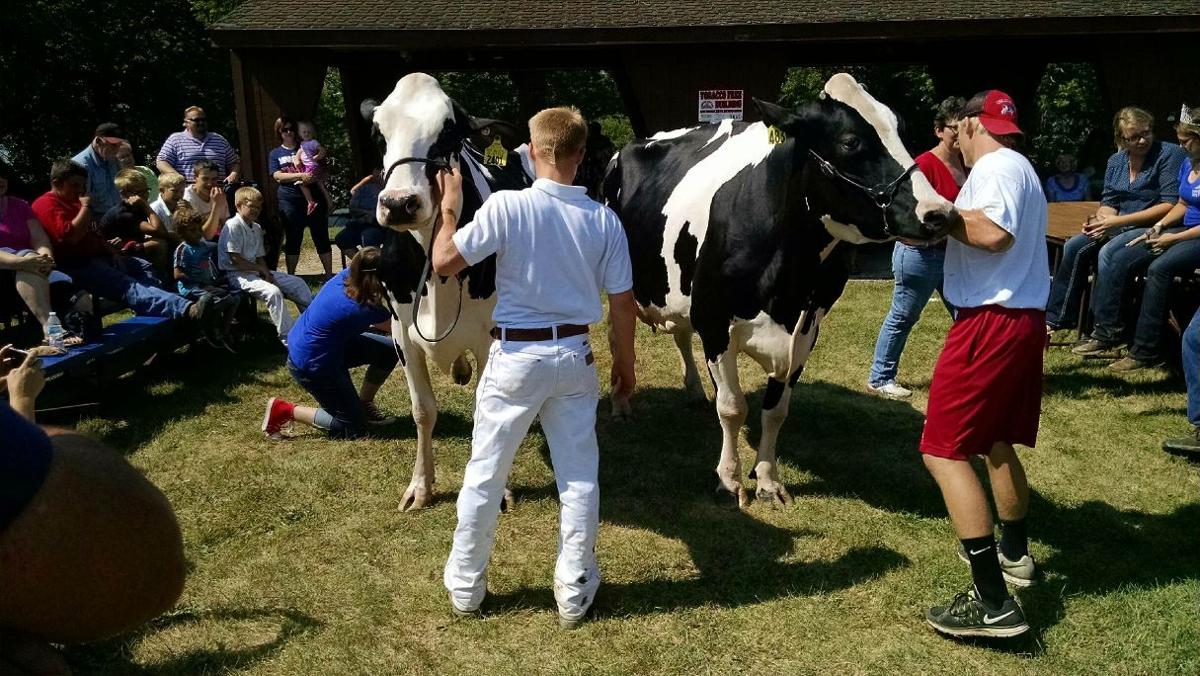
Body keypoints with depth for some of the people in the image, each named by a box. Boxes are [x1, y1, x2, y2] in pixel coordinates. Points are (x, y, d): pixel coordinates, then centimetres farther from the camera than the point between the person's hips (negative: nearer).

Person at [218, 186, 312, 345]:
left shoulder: (257, 228, 14)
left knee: (298, 283, 3)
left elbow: (260, 257, 14)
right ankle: (288, 339, -31)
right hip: (236, 274, -9)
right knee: (273, 292, -32)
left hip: (256, 271, 9)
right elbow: (235, 260, -18)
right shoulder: (233, 225, -13)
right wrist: (261, 269, -11)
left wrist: (267, 273, -6)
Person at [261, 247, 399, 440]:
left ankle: (364, 404, 25)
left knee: (390, 350, 7)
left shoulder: (346, 275, -10)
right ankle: (284, 410, 5)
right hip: (311, 365, -9)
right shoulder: (364, 310, -29)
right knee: (354, 429, 2)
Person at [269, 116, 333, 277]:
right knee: (293, 239, 4)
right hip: (290, 200, 0)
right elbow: (278, 176, -4)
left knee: (321, 237, 1)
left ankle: (329, 274, 6)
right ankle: (290, 276, 12)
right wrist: (301, 176, -18)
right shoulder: (275, 154, 11)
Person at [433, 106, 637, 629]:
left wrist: (449, 211, 7)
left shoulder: (506, 207, -14)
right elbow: (622, 303, -1)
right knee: (579, 478, 13)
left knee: (484, 474, 13)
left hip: (514, 356, -2)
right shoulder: (604, 220, -5)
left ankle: (465, 586, 27)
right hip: (574, 358, 2)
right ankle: (574, 594, 21)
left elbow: (443, 262, -10)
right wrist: (625, 364, 13)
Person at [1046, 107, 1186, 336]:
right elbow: (1108, 202, 14)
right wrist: (1099, 221, -12)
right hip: (1122, 227, 7)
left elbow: (1170, 205, -17)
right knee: (1074, 246, -13)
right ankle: (1056, 317, -9)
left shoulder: (1169, 154, -9)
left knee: (1109, 252, -30)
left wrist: (1119, 221, -21)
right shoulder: (1116, 161, 12)